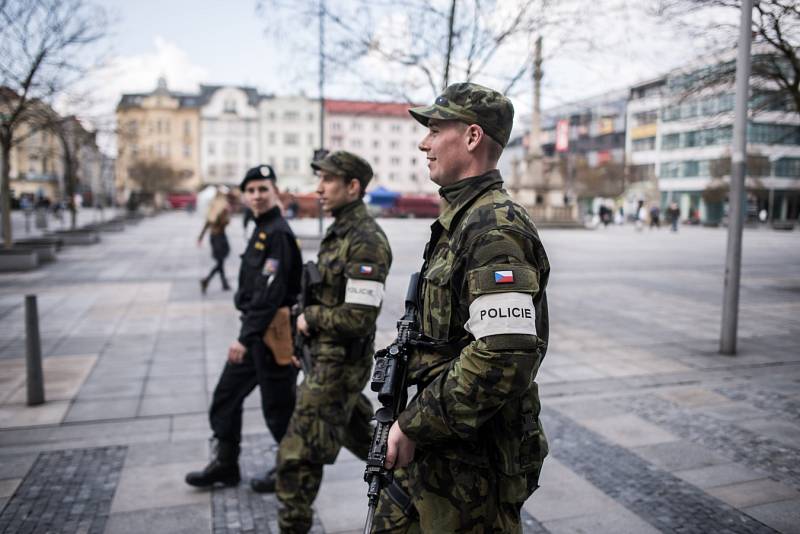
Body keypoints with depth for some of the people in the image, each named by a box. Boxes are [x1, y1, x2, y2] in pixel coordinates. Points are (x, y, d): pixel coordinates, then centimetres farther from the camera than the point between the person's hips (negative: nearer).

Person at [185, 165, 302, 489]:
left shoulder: (277, 234, -17)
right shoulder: (261, 231, 12)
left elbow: (270, 293, -24)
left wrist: (246, 337, -24)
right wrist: (246, 335, 17)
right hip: (256, 331, 10)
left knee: (278, 407, 5)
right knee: (225, 397, 16)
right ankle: (225, 465, 31)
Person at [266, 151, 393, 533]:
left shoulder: (366, 241, -21)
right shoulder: (339, 232, 9)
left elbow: (359, 318, -26)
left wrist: (310, 318, -13)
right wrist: (311, 319, 5)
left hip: (339, 363, -10)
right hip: (329, 357, 10)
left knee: (299, 454, 0)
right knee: (359, 434, 25)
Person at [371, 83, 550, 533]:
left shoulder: (496, 228, -21)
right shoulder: (460, 219, 10)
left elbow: (505, 358, -30)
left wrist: (413, 426, -20)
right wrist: (411, 422, 15)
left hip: (474, 462, -9)